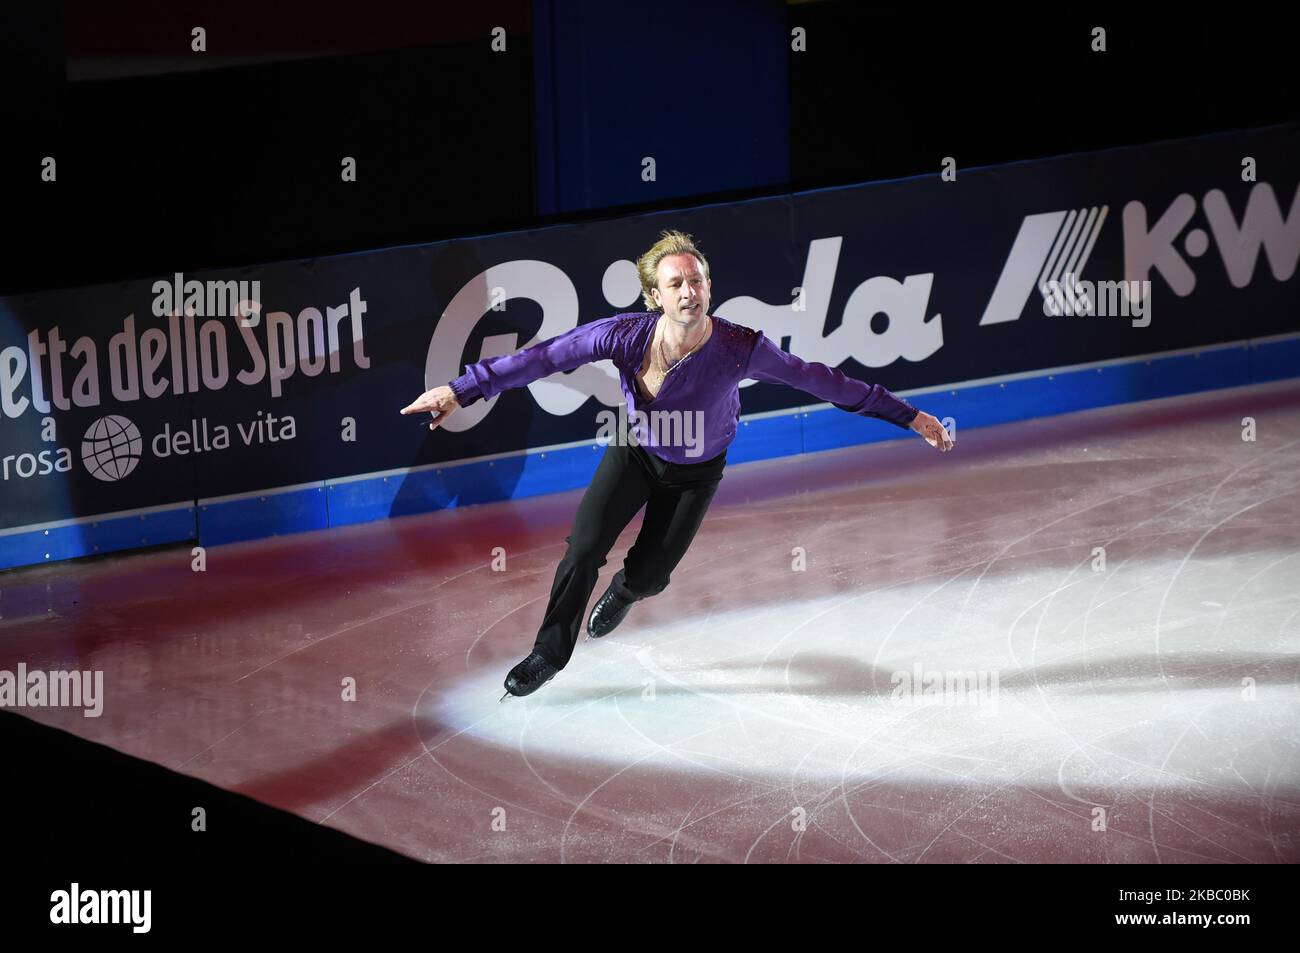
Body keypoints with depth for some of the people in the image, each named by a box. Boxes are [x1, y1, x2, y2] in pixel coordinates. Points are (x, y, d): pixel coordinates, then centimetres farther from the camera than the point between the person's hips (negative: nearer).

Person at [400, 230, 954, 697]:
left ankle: (623, 592, 43)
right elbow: (545, 358, -27)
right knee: (584, 548, -13)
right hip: (635, 451, 0)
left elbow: (821, 381, -24)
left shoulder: (740, 349, -33)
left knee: (648, 576, 2)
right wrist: (463, 390, -30)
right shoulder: (628, 335, -31)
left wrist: (909, 417, -20)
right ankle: (550, 653, 9)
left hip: (696, 471, 0)